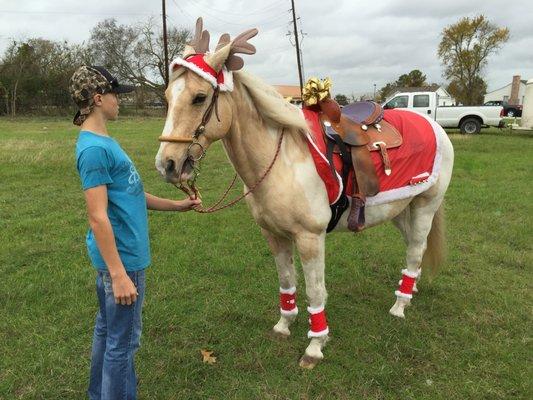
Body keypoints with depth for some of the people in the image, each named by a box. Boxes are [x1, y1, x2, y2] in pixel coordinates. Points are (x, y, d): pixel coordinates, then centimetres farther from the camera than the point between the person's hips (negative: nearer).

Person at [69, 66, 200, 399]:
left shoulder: (104, 141, 10)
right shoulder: (94, 148, -20)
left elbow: (129, 195, 17)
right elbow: (98, 217, -24)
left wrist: (176, 205, 19)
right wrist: (118, 274, -24)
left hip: (121, 254, 10)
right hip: (121, 258, -10)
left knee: (108, 330, 23)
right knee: (123, 341, 5)